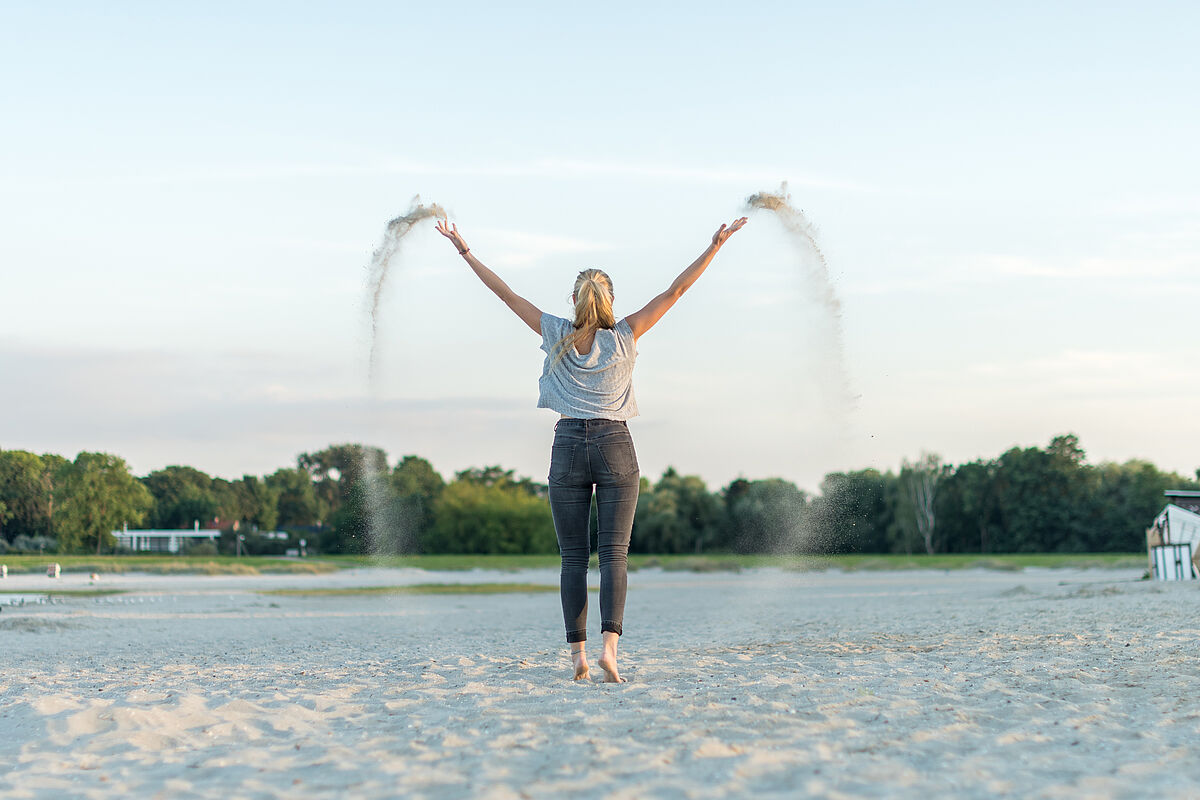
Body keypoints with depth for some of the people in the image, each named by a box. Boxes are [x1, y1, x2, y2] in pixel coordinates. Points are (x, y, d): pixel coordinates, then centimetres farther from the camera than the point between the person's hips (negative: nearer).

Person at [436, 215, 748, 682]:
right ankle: (609, 646, -20)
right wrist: (715, 246, 2)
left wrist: (465, 250, 16)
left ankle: (577, 653, -1)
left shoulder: (557, 335, 3)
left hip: (568, 447, 1)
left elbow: (505, 293, 9)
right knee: (614, 553, -4)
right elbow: (675, 291, 0)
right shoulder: (624, 337, 1)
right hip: (615, 448, -1)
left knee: (573, 557, 4)